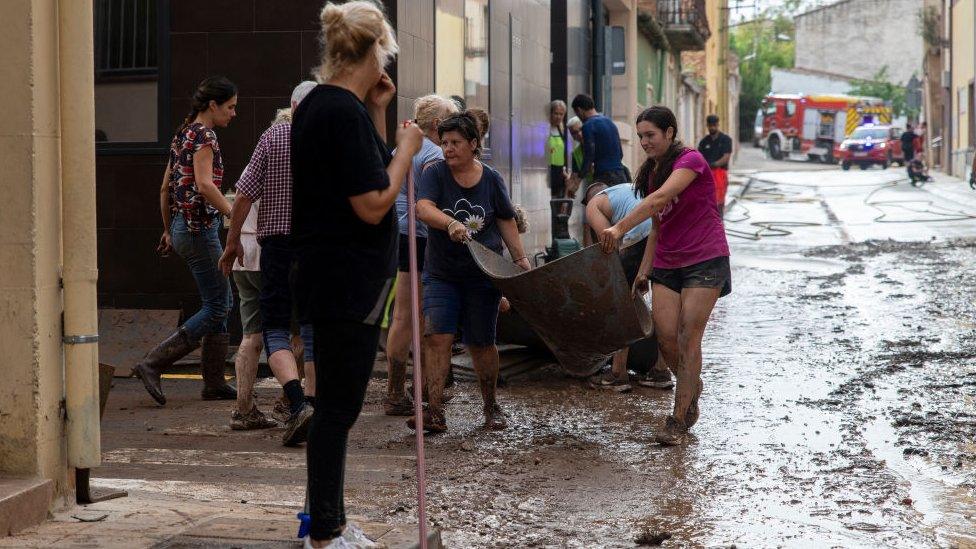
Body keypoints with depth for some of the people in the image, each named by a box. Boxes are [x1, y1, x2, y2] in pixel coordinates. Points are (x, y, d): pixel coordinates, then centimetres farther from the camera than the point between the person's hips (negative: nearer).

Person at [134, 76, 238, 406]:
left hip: (183, 227, 10)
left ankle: (214, 384, 13)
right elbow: (205, 185, -23)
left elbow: (166, 189, 20)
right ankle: (153, 364, -10)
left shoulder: (183, 134, 17)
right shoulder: (204, 134, -11)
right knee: (216, 307, -5)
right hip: (200, 227, -10)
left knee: (222, 303, 12)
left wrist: (168, 230, 26)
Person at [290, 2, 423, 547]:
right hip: (350, 282, -10)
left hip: (330, 277, 10)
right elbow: (373, 205, -21)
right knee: (338, 408, -2)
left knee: (337, 405, 17)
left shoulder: (318, 105, 12)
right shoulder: (345, 113, -19)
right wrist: (407, 147, -9)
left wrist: (377, 113, 11)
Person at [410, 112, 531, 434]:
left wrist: (520, 258, 5)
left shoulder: (491, 180, 2)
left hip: (483, 275, 1)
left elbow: (506, 221, 12)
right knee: (436, 337, -14)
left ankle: (491, 406, 28)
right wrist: (451, 224, -39)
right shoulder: (435, 174, -5)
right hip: (441, 274, -1)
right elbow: (423, 208, -22)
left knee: (480, 343, 8)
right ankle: (435, 413, -14)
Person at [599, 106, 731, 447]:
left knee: (688, 338, -8)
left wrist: (620, 228, -40)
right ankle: (692, 386, 26)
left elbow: (660, 199, -29)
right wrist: (643, 271, 12)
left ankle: (678, 420, -4)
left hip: (705, 261, -7)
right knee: (665, 337, -3)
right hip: (666, 265, 7)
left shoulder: (690, 160, -12)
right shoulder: (652, 172, 13)